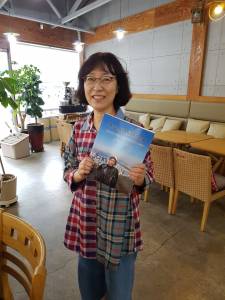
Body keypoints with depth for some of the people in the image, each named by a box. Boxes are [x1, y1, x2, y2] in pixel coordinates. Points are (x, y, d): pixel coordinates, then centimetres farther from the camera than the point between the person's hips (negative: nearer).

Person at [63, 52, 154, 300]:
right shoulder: (78, 128, -5)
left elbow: (148, 172, -4)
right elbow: (67, 170, 4)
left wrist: (140, 179, -26)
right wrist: (77, 175, -18)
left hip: (121, 223, -2)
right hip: (84, 220, 3)